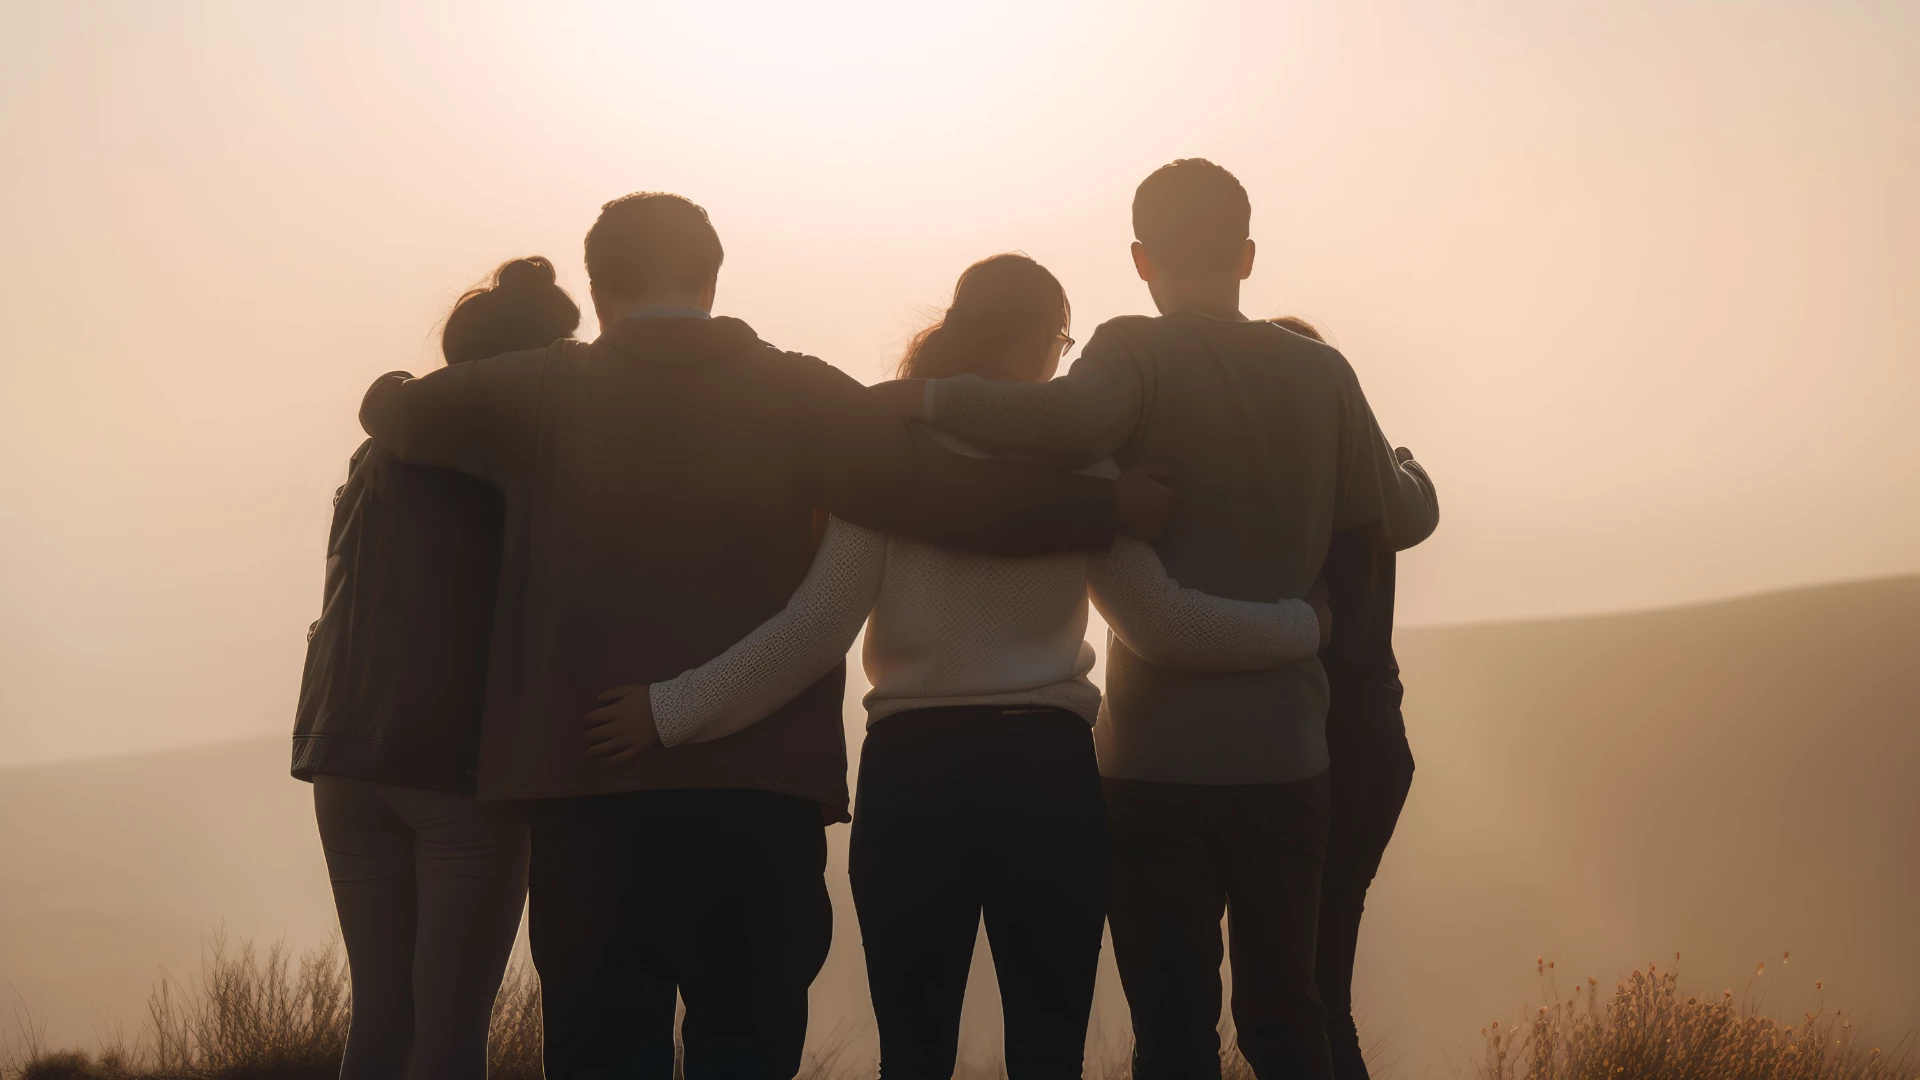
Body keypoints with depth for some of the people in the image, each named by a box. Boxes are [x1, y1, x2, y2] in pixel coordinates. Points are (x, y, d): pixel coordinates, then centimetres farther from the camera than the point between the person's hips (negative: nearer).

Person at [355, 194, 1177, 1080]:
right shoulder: (795, 394, 0)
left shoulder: (546, 393, 3)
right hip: (759, 783, 0)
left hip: (586, 783, 1)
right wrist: (1110, 506, 0)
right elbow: (940, 492, -8)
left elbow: (393, 410, 15)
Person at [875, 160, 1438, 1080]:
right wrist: (1410, 471, 31)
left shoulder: (1137, 351, -7)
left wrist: (918, 398, -17)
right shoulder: (1319, 371, 4)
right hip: (1285, 755, 3)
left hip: (1158, 759, -3)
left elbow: (1071, 423, -28)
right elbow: (1398, 517, 9)